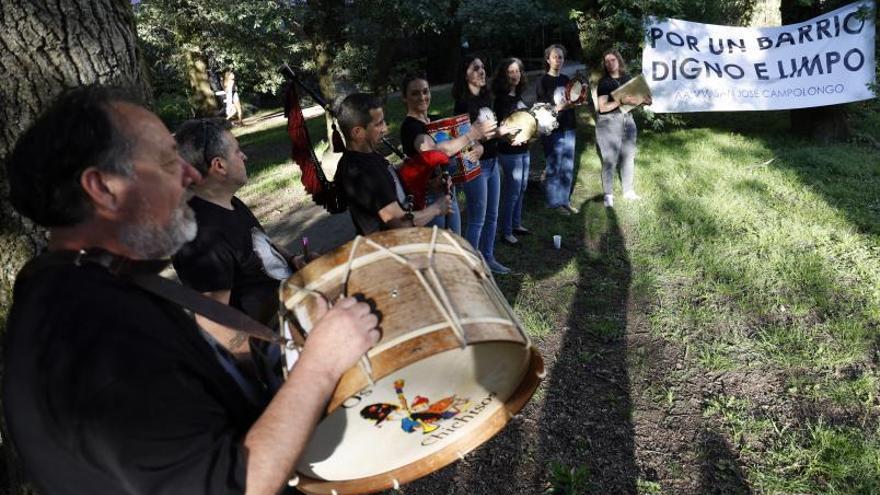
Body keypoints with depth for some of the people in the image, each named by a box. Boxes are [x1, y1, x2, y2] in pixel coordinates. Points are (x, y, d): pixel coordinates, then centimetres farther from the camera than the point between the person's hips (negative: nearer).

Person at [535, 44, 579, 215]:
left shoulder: (566, 79, 11)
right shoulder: (543, 82, -6)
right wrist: (559, 108, -24)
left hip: (568, 129, 6)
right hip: (553, 131, -6)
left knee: (568, 168, 10)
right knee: (554, 169, 0)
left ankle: (565, 200, 22)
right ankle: (554, 203, 13)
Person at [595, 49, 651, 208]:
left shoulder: (627, 79, 10)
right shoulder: (604, 82, -5)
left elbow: (635, 98, 20)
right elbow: (603, 107, -13)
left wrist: (643, 100, -1)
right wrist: (622, 101, -22)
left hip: (627, 119, 6)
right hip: (609, 122, -5)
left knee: (628, 156, 9)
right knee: (610, 159, -7)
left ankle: (628, 191, 21)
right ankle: (608, 194, 0)